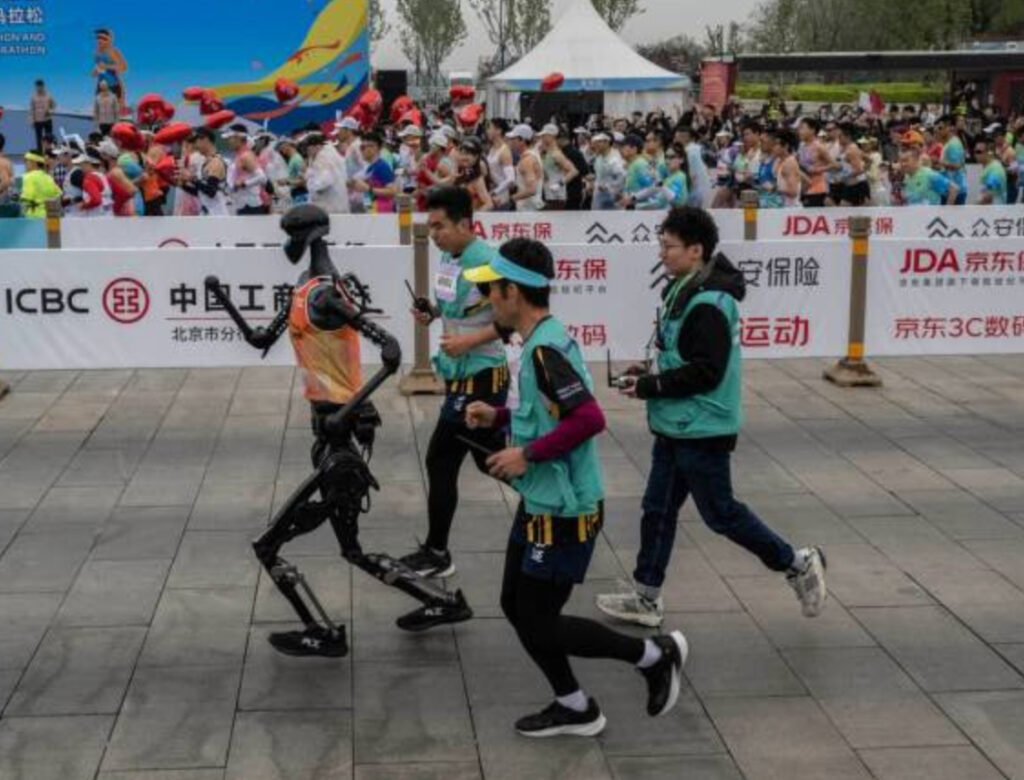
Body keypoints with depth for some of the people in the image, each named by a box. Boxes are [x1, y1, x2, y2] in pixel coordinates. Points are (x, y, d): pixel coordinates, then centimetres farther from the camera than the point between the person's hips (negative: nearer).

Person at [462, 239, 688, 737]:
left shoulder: (544, 349, -23)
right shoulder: (544, 340, 8)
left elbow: (590, 419, -32)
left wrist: (527, 454, -24)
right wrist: (499, 417, 11)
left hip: (562, 510, -10)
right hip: (540, 504, 10)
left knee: (539, 625, -1)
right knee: (516, 606, 16)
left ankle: (655, 654, 12)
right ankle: (574, 708, 27)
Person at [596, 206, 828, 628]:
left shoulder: (709, 303, -22)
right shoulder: (684, 291, 9)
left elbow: (706, 371, -25)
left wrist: (650, 387, -19)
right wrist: (651, 373, 5)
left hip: (701, 430, -10)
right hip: (675, 427, 10)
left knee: (720, 513, 2)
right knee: (658, 510, 13)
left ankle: (798, 563, 19)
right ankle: (646, 598, 22)